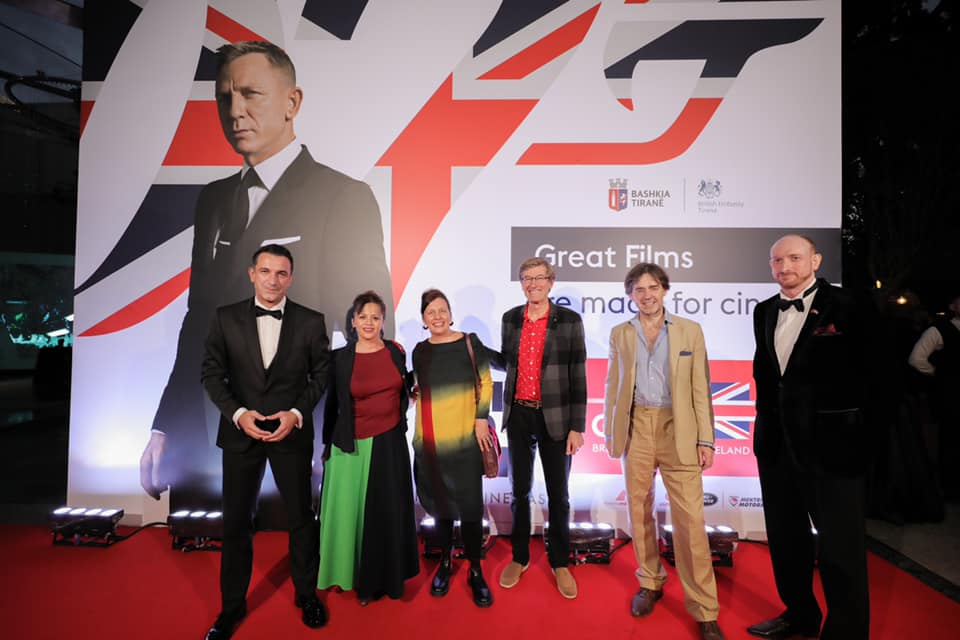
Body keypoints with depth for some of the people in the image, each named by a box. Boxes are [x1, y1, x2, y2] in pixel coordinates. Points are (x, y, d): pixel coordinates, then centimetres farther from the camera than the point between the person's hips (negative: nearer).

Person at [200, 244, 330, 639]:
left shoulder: (311, 321, -5)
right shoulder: (226, 318, -2)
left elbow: (321, 374, 0)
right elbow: (211, 373, 0)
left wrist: (297, 413, -13)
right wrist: (238, 413, -13)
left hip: (292, 432, -1)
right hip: (241, 432, 1)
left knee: (301, 517, 11)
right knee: (236, 521, 12)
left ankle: (307, 594, 34)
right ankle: (232, 605, 33)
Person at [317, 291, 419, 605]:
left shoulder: (396, 351, -1)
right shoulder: (340, 357, -7)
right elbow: (332, 404, 0)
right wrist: (327, 444, 4)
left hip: (391, 442, 2)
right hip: (354, 445, -2)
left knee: (388, 512, 11)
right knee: (351, 511, 6)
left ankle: (385, 576, 32)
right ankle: (356, 575, 28)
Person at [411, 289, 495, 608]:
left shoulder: (469, 342, -3)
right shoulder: (420, 351, 5)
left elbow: (485, 382, -1)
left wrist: (481, 419, -8)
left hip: (465, 438, -2)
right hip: (430, 441, 3)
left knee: (470, 505, 2)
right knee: (440, 503, 13)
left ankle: (475, 571, 19)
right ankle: (445, 562, 32)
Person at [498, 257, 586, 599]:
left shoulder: (570, 320, -7)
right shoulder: (510, 318, 3)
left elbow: (578, 376, -7)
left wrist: (577, 426, -9)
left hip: (555, 417, -2)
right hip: (518, 416, 3)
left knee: (558, 495, 10)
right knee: (520, 491, 14)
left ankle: (560, 563, 31)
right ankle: (519, 558, 33)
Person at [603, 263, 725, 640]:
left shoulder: (690, 331, 1)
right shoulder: (620, 334, 6)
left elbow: (700, 388, 0)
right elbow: (613, 386, 9)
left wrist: (706, 439, -4)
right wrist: (609, 431, 7)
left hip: (677, 430, -2)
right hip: (636, 429, 2)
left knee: (690, 520, -3)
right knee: (640, 511, 12)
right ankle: (650, 583, 32)